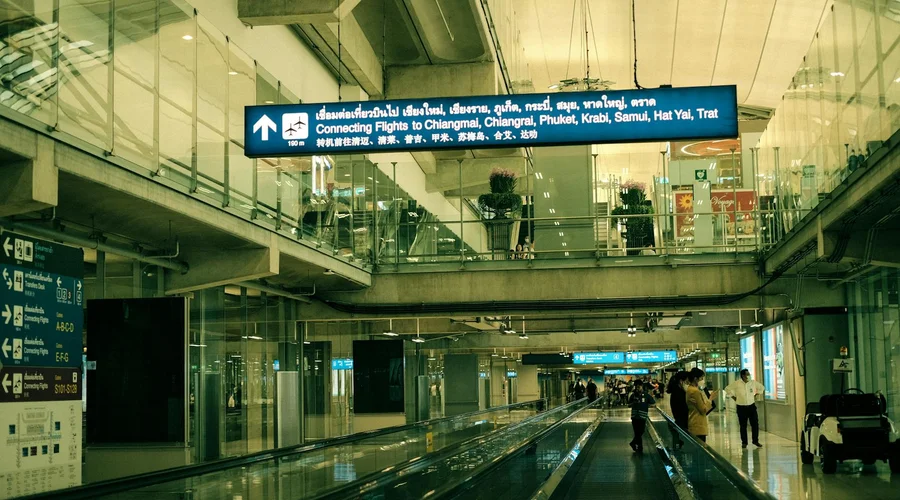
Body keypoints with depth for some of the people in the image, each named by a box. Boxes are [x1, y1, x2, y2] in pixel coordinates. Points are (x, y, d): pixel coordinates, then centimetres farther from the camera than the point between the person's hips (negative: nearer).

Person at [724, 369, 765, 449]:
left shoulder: (753, 383, -1)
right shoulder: (736, 383, -9)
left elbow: (762, 388, 15)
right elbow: (727, 389, 2)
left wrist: (755, 396, 9)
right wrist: (734, 398, -1)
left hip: (751, 406, 2)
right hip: (741, 407, -2)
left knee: (755, 424, 0)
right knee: (743, 426, 4)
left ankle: (755, 441, 12)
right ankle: (744, 442, 14)